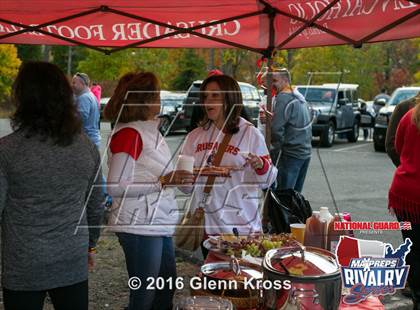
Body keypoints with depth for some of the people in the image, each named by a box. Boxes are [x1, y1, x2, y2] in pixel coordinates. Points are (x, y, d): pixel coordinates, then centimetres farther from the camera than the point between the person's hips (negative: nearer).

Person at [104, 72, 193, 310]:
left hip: (160, 225, 9)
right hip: (140, 227, -9)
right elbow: (116, 186, -20)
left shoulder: (149, 130, 13)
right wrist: (162, 181, -23)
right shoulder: (128, 133, -15)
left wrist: (175, 178, 13)